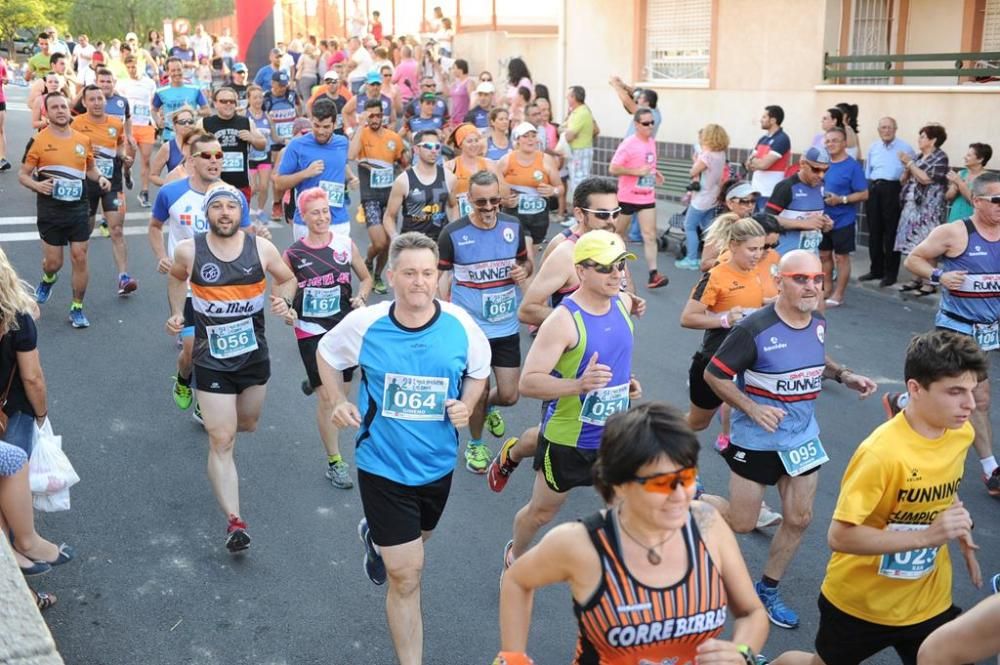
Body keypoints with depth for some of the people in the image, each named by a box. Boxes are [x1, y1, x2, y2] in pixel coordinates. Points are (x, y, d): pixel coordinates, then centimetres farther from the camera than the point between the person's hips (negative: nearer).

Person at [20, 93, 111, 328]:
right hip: (50, 211, -2)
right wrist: (37, 185, -20)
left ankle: (77, 309, 13)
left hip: (78, 209, 2)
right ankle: (47, 279, 42)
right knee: (53, 262, 4)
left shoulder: (84, 140, 4)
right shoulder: (38, 141, -5)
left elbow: (91, 168, 19)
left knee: (80, 258, -1)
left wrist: (100, 178, -3)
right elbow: (23, 175, 0)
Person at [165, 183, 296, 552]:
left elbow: (288, 279, 7)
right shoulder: (188, 250, -9)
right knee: (221, 442, -8)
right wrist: (176, 313, 1)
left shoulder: (261, 248, -8)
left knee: (248, 424, 25)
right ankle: (234, 522, -7)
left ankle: (214, 419, 61)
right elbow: (177, 276, 14)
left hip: (254, 356, 3)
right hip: (212, 362, -3)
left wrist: (283, 299, -14)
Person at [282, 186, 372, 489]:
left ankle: (315, 382, 51)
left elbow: (366, 278, 10)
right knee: (328, 398, -2)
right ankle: (335, 462, 10)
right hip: (311, 331, -3)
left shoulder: (346, 244, -2)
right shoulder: (293, 254, -5)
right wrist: (285, 310, -16)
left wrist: (361, 297, -10)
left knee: (343, 392, 15)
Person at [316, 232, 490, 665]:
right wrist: (338, 402, -9)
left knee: (415, 538, 32)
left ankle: (376, 535, 68)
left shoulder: (460, 326, -13)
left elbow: (479, 371, 7)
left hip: (438, 465, 4)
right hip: (383, 466, -3)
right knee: (406, 576, -4)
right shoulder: (364, 324, -16)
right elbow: (327, 354, 5)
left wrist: (466, 405, -12)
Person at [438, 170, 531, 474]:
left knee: (509, 396, 7)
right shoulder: (452, 233, -11)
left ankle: (489, 409, 45)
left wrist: (524, 270, -10)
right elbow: (442, 279, -5)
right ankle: (475, 445, 36)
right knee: (478, 393, 8)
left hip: (506, 327, 3)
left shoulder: (514, 227, -2)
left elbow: (526, 261, 14)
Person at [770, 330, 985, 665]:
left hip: (929, 600, 5)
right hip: (860, 601, -5)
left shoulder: (962, 434, -7)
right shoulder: (882, 452, -30)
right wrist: (925, 536, -34)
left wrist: (958, 528, 0)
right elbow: (839, 536, -29)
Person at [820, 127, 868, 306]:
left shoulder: (852, 166, -12)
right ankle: (827, 289, 29)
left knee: (841, 257, 4)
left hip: (842, 220, -6)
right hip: (823, 219, 6)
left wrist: (841, 199, -22)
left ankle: (838, 295, 12)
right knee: (824, 255, 14)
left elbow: (864, 194, -13)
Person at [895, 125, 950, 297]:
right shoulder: (917, 157, 14)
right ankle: (917, 279, 17)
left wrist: (909, 163, -12)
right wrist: (906, 167, -3)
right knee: (913, 244, 8)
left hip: (928, 208, -7)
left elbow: (926, 178, -18)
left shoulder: (940, 157, -6)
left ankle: (930, 283, -4)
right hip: (912, 205, 7)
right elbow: (904, 180, 16)